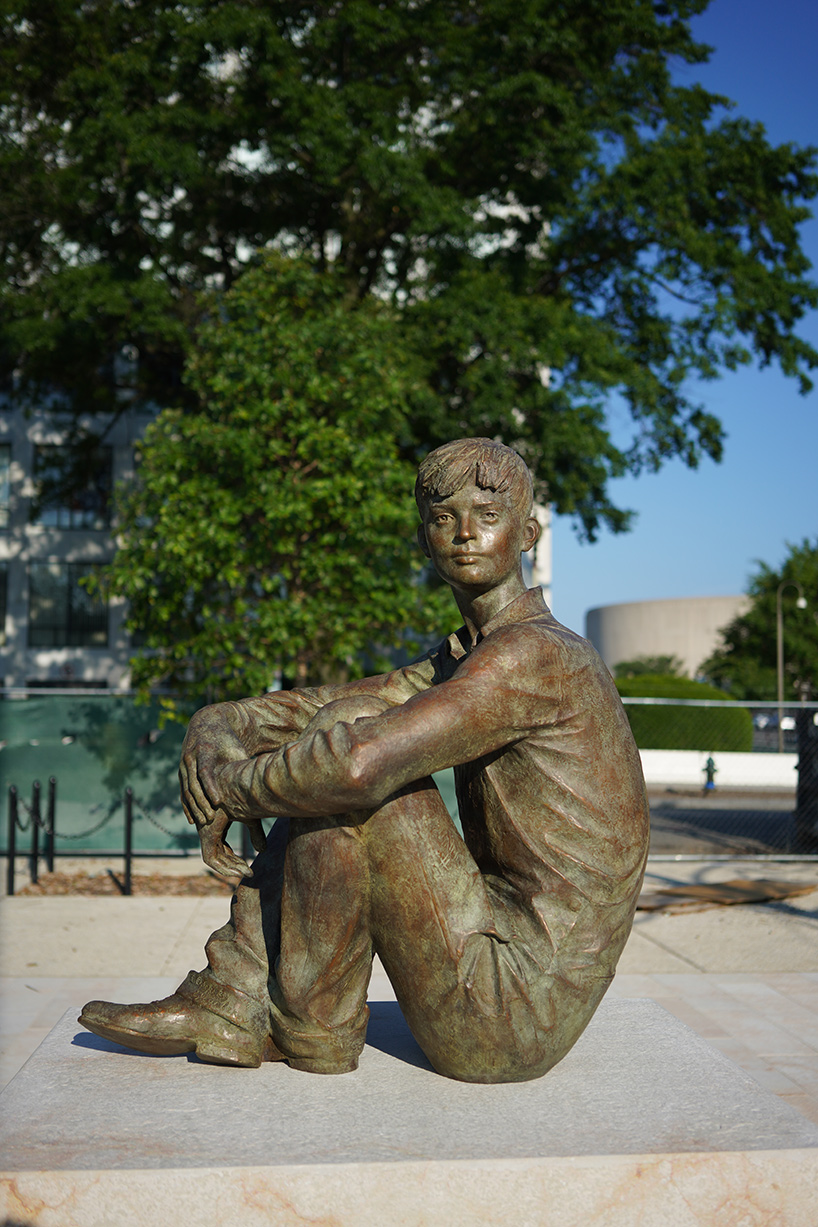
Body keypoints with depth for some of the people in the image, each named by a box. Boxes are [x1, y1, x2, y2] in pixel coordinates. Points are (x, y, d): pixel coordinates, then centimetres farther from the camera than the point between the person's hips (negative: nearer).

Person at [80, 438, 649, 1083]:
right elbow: (323, 706, 14)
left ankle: (313, 1028, 1)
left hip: (512, 1016, -9)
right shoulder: (459, 659, 13)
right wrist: (216, 724, -6)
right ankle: (231, 1006, 5)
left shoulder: (532, 654, -19)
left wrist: (228, 789, -13)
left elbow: (357, 765, -31)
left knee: (337, 769, -16)